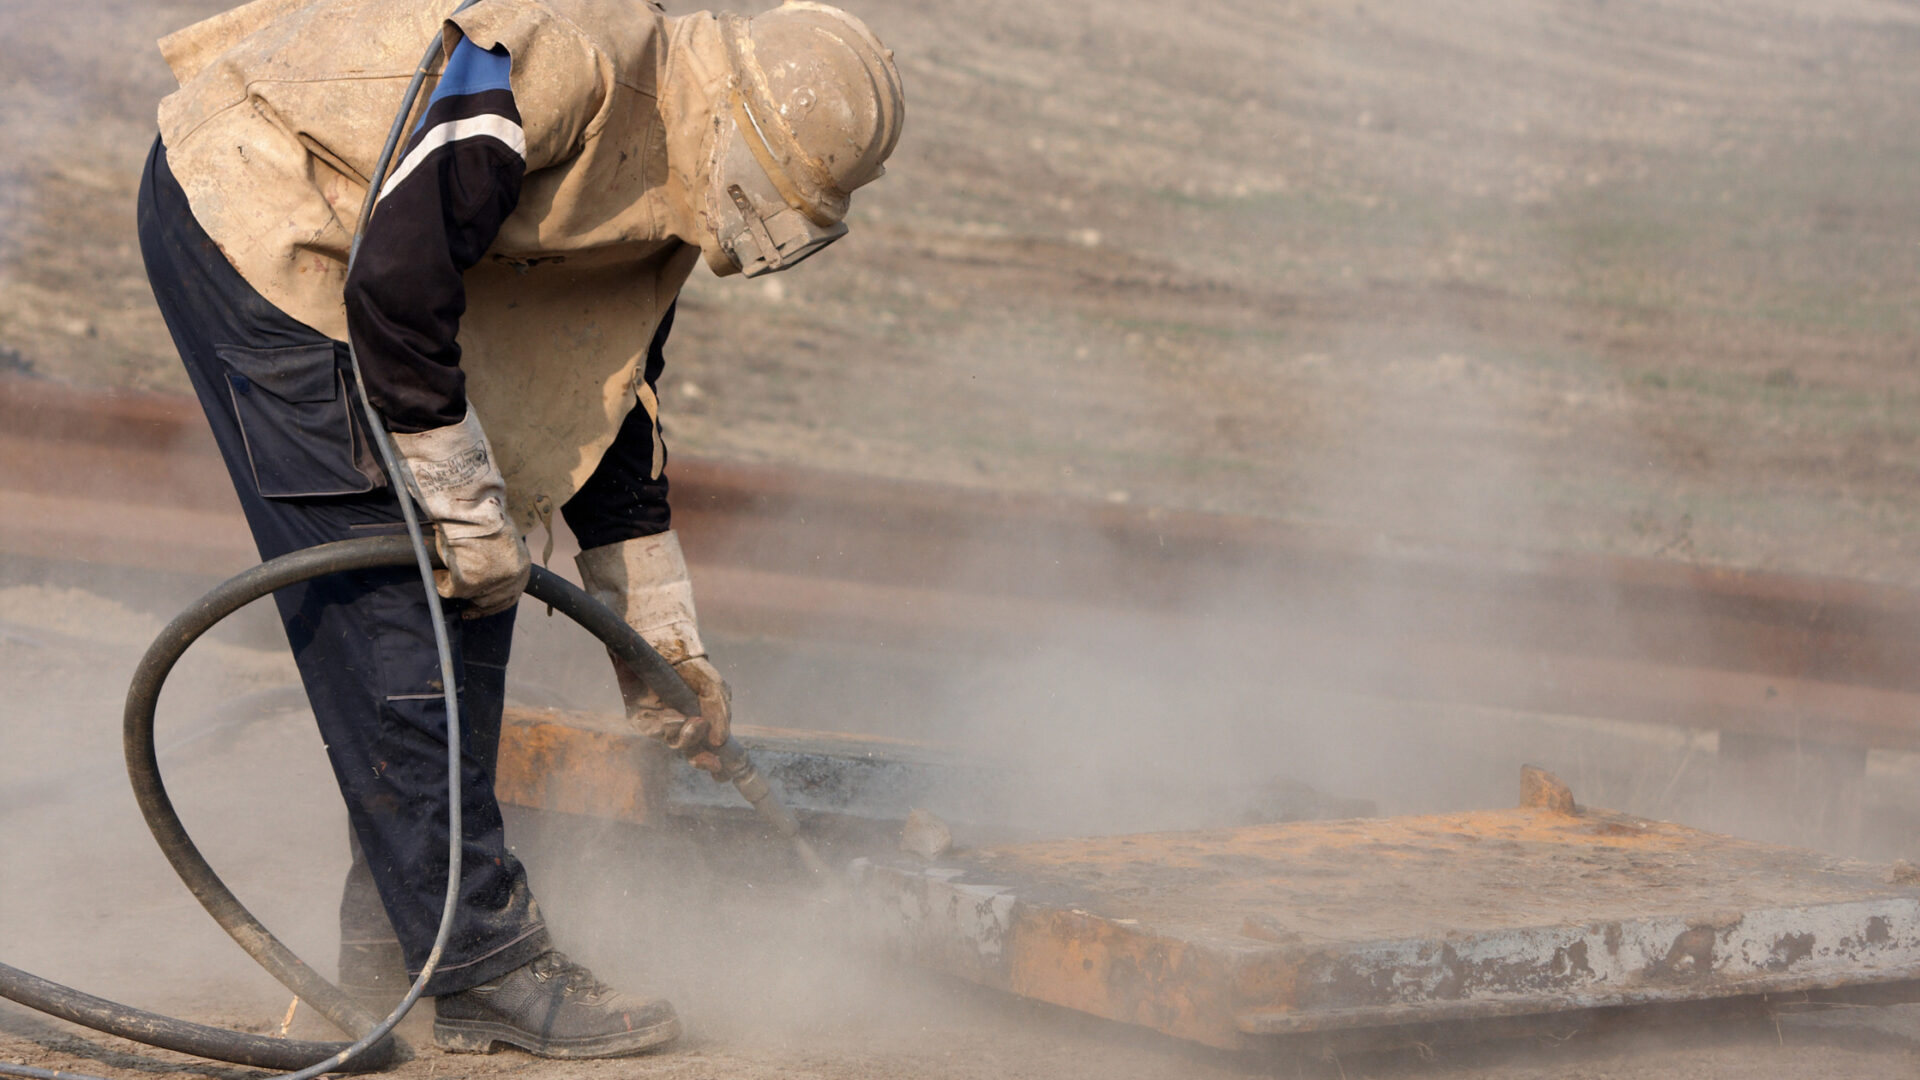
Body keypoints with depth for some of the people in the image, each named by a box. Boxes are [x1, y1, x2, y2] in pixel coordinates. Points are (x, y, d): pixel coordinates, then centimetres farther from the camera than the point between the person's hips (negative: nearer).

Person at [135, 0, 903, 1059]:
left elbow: (607, 404, 12)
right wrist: (470, 509, -21)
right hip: (243, 212, -9)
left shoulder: (670, 190, 3)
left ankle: (396, 928, 16)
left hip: (333, 248, 10)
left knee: (466, 587, 7)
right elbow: (395, 283, -30)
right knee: (386, 587, -12)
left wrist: (664, 650, 14)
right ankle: (483, 962, -7)